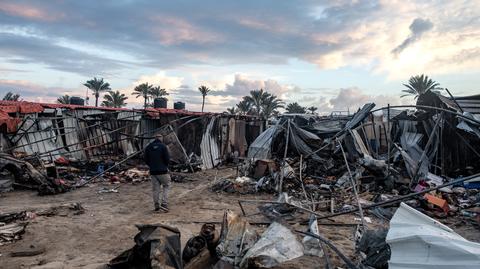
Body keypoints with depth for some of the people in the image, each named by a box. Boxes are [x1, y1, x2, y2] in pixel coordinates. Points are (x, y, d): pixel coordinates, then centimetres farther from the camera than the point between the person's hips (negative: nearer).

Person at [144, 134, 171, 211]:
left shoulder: (148, 147, 7)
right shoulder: (163, 146, -7)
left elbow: (146, 160, 8)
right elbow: (167, 159, -9)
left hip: (153, 171, 4)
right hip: (163, 171, -4)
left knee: (155, 188, 11)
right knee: (166, 186, 9)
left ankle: (156, 205, 12)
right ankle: (164, 204, -3)